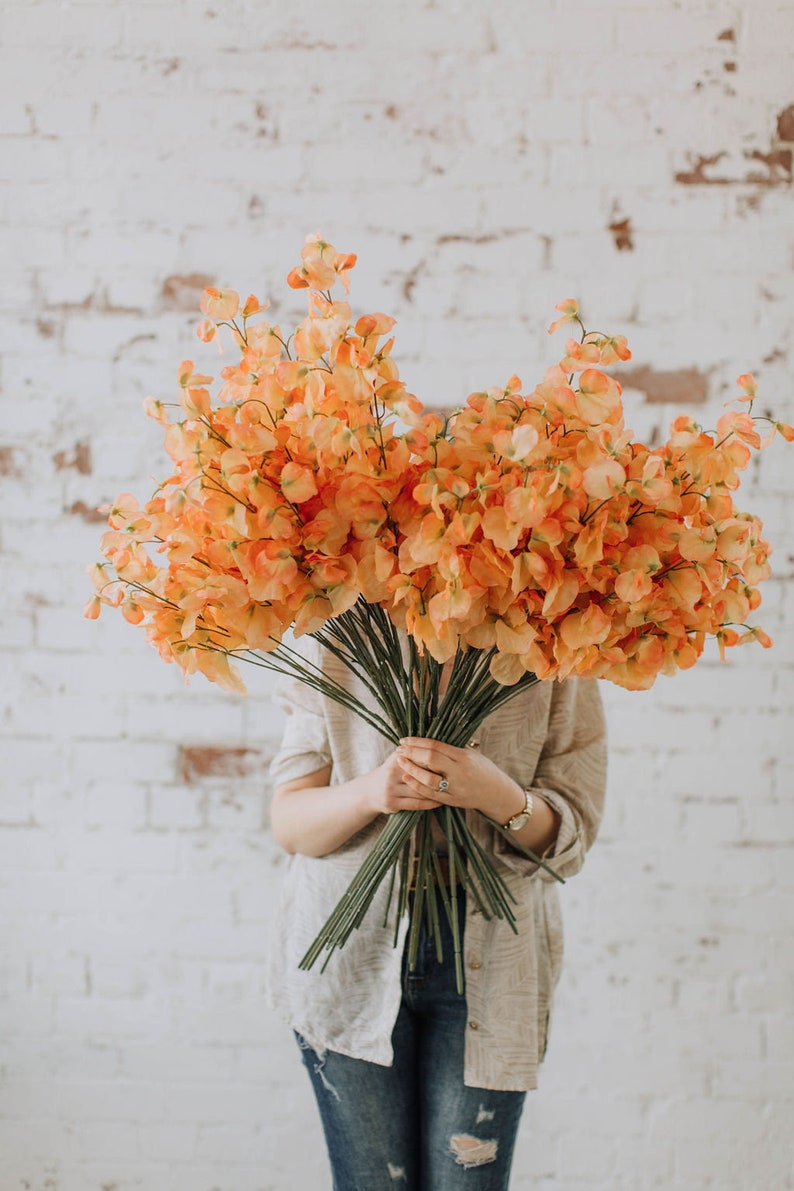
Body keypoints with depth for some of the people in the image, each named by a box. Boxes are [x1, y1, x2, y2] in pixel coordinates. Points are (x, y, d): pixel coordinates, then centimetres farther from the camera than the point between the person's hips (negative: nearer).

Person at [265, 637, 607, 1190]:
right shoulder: (339, 649, 1)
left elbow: (572, 833, -1)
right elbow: (288, 821, 0)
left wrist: (500, 796, -23)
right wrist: (369, 792, -22)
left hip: (488, 961, 0)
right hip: (352, 954, 1)